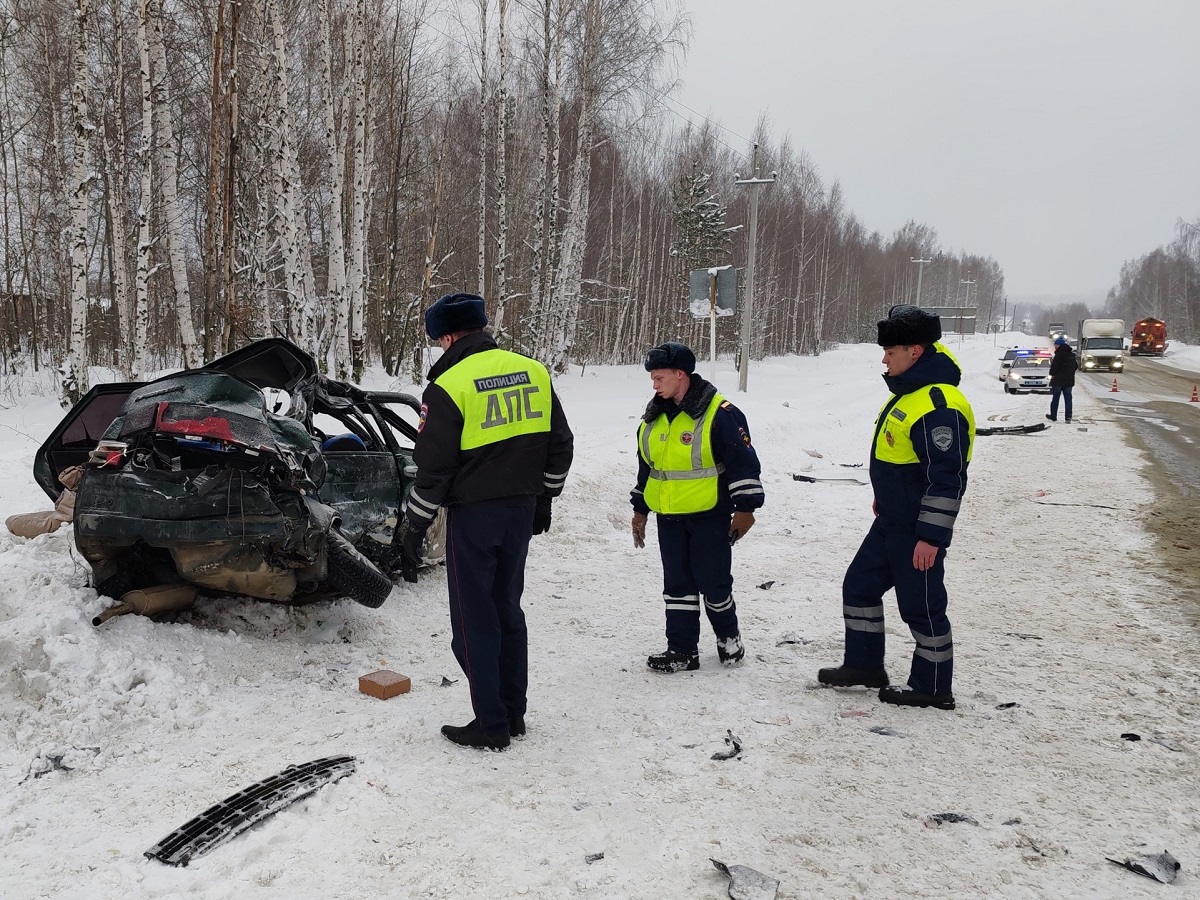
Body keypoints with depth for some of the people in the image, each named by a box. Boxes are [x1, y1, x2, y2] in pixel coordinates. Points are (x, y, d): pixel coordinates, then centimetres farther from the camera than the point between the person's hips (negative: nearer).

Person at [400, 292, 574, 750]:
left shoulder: (448, 386, -14)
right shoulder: (533, 372, 3)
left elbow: (433, 468, -12)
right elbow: (560, 445, 9)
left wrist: (415, 524, 0)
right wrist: (543, 498, 20)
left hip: (472, 514, -6)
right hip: (521, 509, 6)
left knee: (474, 619, 5)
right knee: (507, 609, 18)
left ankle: (491, 725, 11)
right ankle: (514, 713, 25)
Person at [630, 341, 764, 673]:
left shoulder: (720, 413, -14)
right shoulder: (654, 417, 8)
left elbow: (743, 462, -13)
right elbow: (646, 466, 18)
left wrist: (745, 507, -16)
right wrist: (639, 509, 19)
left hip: (709, 515, -6)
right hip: (669, 516, 6)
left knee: (713, 581, 1)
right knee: (677, 584, 8)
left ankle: (728, 634, 26)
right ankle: (682, 650, 15)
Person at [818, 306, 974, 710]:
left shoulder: (939, 405, -24)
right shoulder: (908, 391, 8)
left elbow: (947, 478, -26)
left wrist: (931, 536, -24)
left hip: (917, 530, -10)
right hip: (891, 521, 10)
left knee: (921, 605, 3)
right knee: (859, 585, 17)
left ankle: (933, 687, 18)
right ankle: (864, 664, 31)